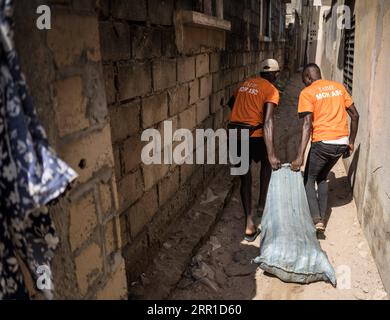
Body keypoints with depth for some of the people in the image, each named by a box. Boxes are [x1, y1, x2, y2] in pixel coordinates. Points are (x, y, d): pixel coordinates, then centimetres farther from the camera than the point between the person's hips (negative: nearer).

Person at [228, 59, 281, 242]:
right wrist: (271, 155, -21)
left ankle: (249, 224, 6)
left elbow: (231, 103, 29)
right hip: (254, 136, -5)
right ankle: (262, 205, 33)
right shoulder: (271, 90, -5)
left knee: (245, 177, 11)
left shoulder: (246, 84, 15)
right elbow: (267, 122, -17)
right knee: (267, 163, 26)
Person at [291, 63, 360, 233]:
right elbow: (355, 115, 12)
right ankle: (322, 218, 22)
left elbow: (308, 125, -15)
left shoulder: (307, 93, -4)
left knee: (309, 179, 13)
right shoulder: (338, 87, 13)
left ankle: (316, 219, -1)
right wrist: (351, 142, 21)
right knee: (322, 177, 24)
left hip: (323, 143, -6)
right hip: (342, 143, 6)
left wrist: (300, 157, -19)